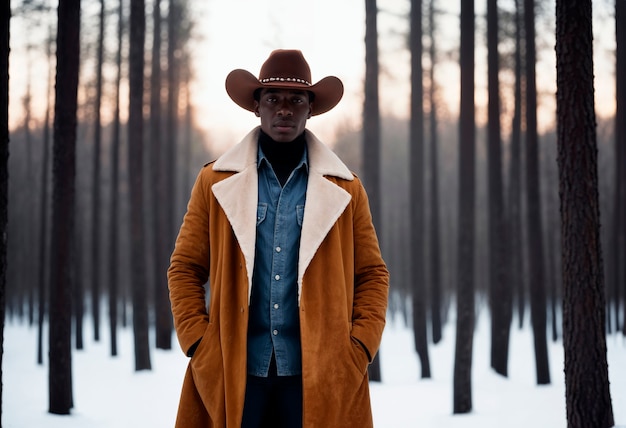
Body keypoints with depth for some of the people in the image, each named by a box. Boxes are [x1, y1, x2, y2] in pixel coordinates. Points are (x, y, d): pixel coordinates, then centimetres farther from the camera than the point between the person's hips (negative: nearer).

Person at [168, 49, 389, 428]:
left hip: (318, 376, 0)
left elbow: (372, 274, 10)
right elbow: (185, 269, 8)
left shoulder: (345, 189, 9)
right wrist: (199, 346, -3)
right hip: (235, 374, 0)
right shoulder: (216, 182, 8)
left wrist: (359, 349, -2)